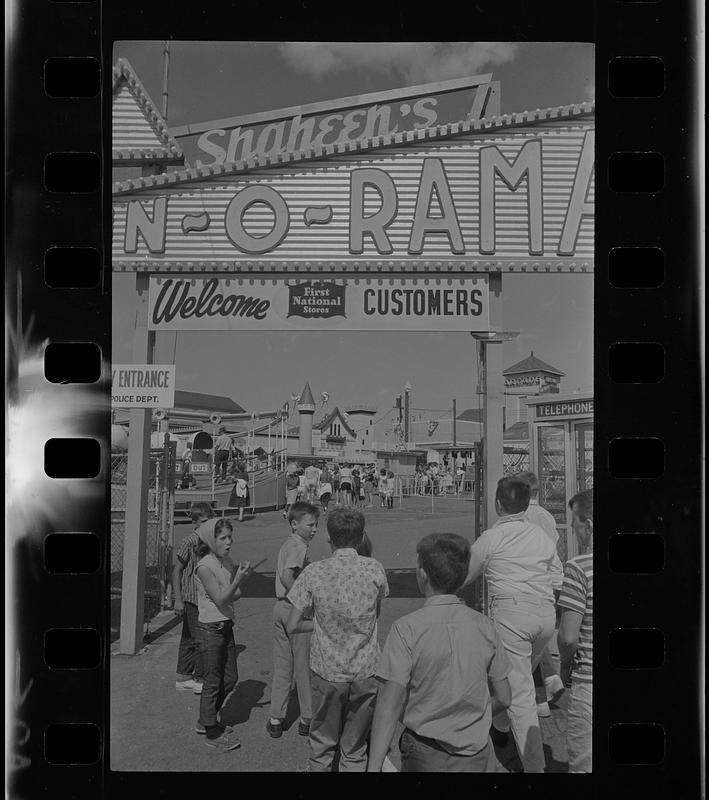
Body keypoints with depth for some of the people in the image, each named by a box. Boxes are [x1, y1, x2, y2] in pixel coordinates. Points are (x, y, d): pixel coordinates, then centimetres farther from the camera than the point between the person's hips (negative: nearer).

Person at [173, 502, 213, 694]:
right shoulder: (189, 542, -13)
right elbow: (176, 570, -13)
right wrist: (178, 599, -16)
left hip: (205, 598, 8)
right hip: (192, 598, -8)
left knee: (189, 639, 14)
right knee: (200, 640, -4)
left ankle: (183, 678, 22)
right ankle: (200, 680, 7)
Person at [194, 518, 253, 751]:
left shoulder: (227, 562, 6)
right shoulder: (204, 567, -17)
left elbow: (236, 596, 9)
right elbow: (220, 600, -19)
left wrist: (240, 577, -13)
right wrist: (238, 579, -29)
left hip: (226, 626, 8)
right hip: (211, 629, -8)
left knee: (230, 678, 15)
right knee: (213, 682, 3)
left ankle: (206, 720, 33)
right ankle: (211, 733, 17)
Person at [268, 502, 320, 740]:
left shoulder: (286, 544, 12)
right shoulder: (299, 546, -16)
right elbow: (287, 577, -29)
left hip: (280, 606, 8)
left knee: (282, 667, 14)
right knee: (304, 666, 6)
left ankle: (276, 720, 18)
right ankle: (307, 720, 19)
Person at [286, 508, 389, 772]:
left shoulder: (314, 572, -10)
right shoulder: (374, 569, -7)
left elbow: (292, 626, -5)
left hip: (327, 672, 0)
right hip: (365, 671, 1)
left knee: (322, 745, 18)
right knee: (355, 748, 14)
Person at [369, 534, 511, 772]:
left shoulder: (407, 629, -14)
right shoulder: (484, 626, -2)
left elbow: (390, 703, -17)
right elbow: (503, 698, 5)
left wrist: (373, 767, -14)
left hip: (427, 757, -3)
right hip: (479, 757, 3)